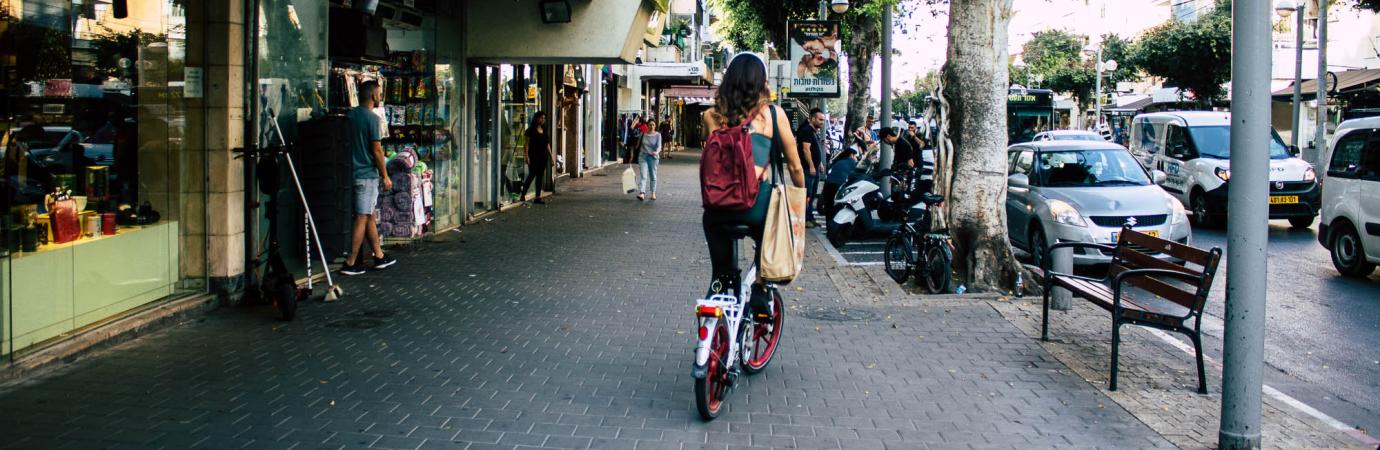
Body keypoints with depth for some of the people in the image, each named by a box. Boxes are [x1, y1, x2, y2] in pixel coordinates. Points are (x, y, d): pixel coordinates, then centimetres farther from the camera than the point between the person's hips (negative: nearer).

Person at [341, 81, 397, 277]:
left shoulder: (350, 115, 10)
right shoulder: (372, 118, -14)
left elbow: (348, 144, 15)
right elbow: (377, 151, -15)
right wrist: (385, 176, -5)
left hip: (353, 171, 8)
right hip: (367, 174, -8)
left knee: (370, 216, 16)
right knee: (362, 219, -3)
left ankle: (379, 257, 24)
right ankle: (351, 263, -2)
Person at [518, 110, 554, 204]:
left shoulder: (544, 130, 14)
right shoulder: (531, 130, -4)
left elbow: (547, 144, 17)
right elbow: (527, 144, -7)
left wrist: (551, 155, 12)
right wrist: (527, 156, -15)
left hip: (543, 157, 6)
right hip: (534, 156, -6)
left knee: (540, 177, 6)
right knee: (532, 175, -9)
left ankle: (538, 197, 8)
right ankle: (522, 195, 1)